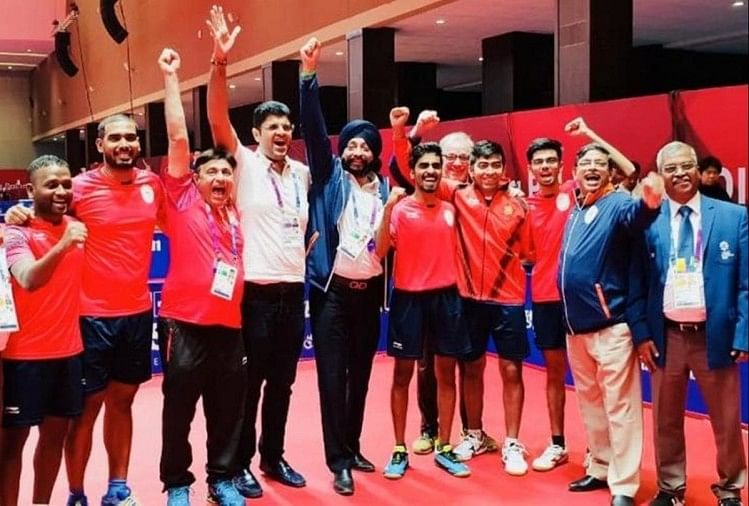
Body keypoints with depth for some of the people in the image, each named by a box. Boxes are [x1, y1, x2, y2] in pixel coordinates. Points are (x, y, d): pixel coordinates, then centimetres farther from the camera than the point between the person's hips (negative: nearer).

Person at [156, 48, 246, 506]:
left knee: (228, 410, 12)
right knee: (179, 410, 8)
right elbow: (178, 138, -5)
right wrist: (171, 77, -4)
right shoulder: (183, 203, -1)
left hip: (229, 325, 4)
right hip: (185, 325, -4)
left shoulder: (233, 212, 10)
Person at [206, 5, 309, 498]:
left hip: (294, 291, 5)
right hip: (255, 293, -5)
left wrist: (310, 250, 8)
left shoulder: (303, 173, 9)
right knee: (248, 382, 4)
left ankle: (273, 456, 27)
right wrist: (220, 63, -30)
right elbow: (218, 120, -19)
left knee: (282, 382, 14)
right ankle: (240, 464, 17)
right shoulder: (244, 165, -4)